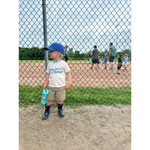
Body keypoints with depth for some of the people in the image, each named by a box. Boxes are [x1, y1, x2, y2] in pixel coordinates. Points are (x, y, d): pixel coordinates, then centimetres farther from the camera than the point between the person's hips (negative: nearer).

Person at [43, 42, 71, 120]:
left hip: (61, 86, -2)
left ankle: (60, 110, 37)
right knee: (49, 100, 10)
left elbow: (68, 73, -2)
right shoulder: (50, 64, 3)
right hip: (51, 86, 2)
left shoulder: (63, 63, -6)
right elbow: (47, 74, 8)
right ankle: (46, 112, 30)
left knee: (60, 100, 11)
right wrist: (45, 83, 1)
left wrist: (69, 81, -15)